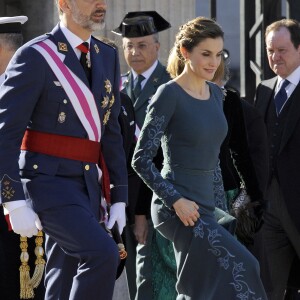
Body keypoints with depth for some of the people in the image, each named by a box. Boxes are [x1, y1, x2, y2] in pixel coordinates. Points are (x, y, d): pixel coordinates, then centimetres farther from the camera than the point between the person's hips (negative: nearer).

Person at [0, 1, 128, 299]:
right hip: (48, 182, -7)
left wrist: (119, 197, 10)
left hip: (88, 185, 7)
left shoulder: (107, 57, 11)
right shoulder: (35, 56, -11)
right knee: (102, 253, -24)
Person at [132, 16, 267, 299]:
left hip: (204, 204, 8)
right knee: (241, 267, -19)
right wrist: (176, 201, -18)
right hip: (175, 208, -8)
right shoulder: (169, 94, -11)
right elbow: (141, 159, -12)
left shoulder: (215, 93, 11)